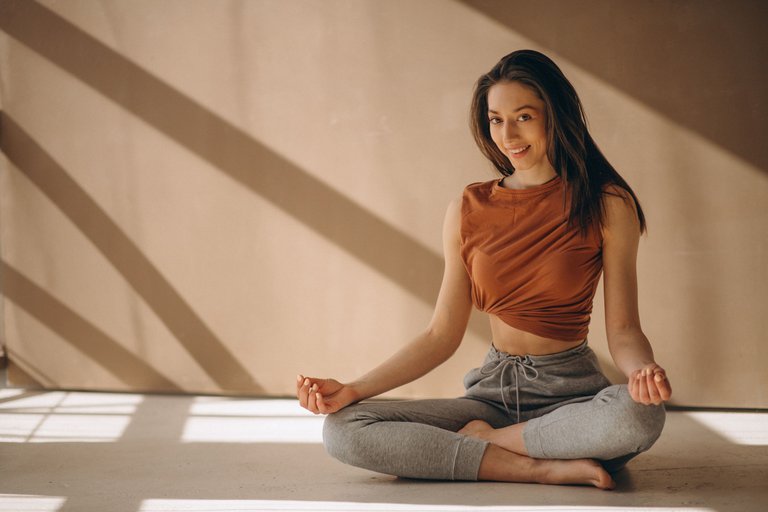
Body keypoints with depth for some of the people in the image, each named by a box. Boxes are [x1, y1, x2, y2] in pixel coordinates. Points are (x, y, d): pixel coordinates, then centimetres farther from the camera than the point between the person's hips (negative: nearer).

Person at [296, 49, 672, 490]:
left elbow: (623, 329, -3)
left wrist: (643, 369, -28)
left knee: (639, 414, -39)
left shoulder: (606, 205, -3)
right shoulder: (469, 210, 4)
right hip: (494, 391, 3)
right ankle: (543, 467, -21)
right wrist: (353, 390, -4)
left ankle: (484, 441, -15)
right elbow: (442, 335, 6)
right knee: (342, 429, -19)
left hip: (572, 391, -2)